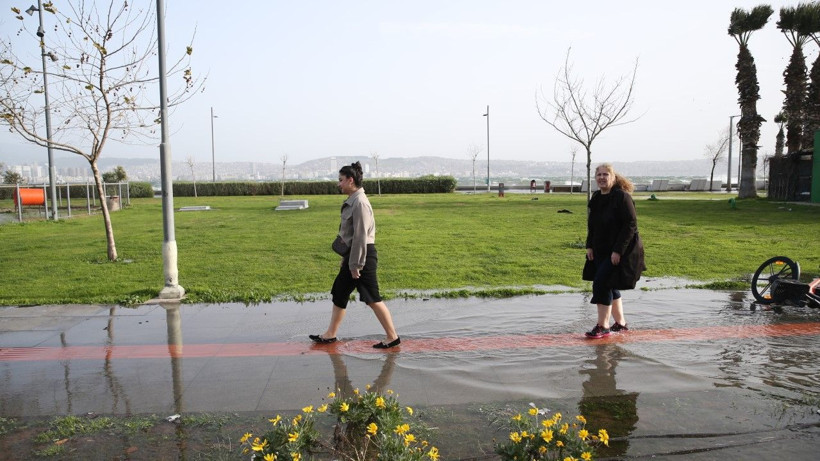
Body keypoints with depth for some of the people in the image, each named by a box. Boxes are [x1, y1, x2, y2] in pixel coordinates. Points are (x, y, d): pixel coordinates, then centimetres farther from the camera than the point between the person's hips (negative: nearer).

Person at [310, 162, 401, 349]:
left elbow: (360, 237, -21)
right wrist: (347, 260, 19)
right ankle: (330, 334, 28)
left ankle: (392, 337, 10)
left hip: (362, 256, -10)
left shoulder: (360, 203, -19)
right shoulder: (351, 202, 11)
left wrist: (356, 265, -19)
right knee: (339, 294, 16)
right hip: (352, 255, 10)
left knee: (372, 299, -2)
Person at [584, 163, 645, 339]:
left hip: (620, 252, -8)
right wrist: (589, 246, 7)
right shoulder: (596, 198, 9)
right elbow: (592, 225, 17)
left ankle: (602, 326, -4)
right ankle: (620, 323, 29)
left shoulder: (622, 197, -15)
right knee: (610, 286, 14)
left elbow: (631, 224, -19)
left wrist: (618, 251, -22)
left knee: (602, 283, -13)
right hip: (600, 252, 8)